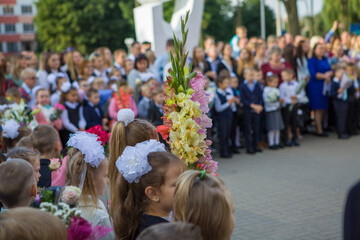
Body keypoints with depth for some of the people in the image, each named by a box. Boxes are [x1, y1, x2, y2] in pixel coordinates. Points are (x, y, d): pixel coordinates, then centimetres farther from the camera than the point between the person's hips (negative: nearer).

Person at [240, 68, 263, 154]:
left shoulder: (257, 86, 6)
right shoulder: (242, 86, -5)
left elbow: (261, 97, 6)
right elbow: (242, 99, -10)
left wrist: (259, 106, -12)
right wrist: (252, 105, -17)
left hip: (257, 111, 4)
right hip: (247, 111, -4)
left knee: (256, 129, 9)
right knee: (248, 129, 1)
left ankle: (255, 145, 20)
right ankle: (249, 147, 6)